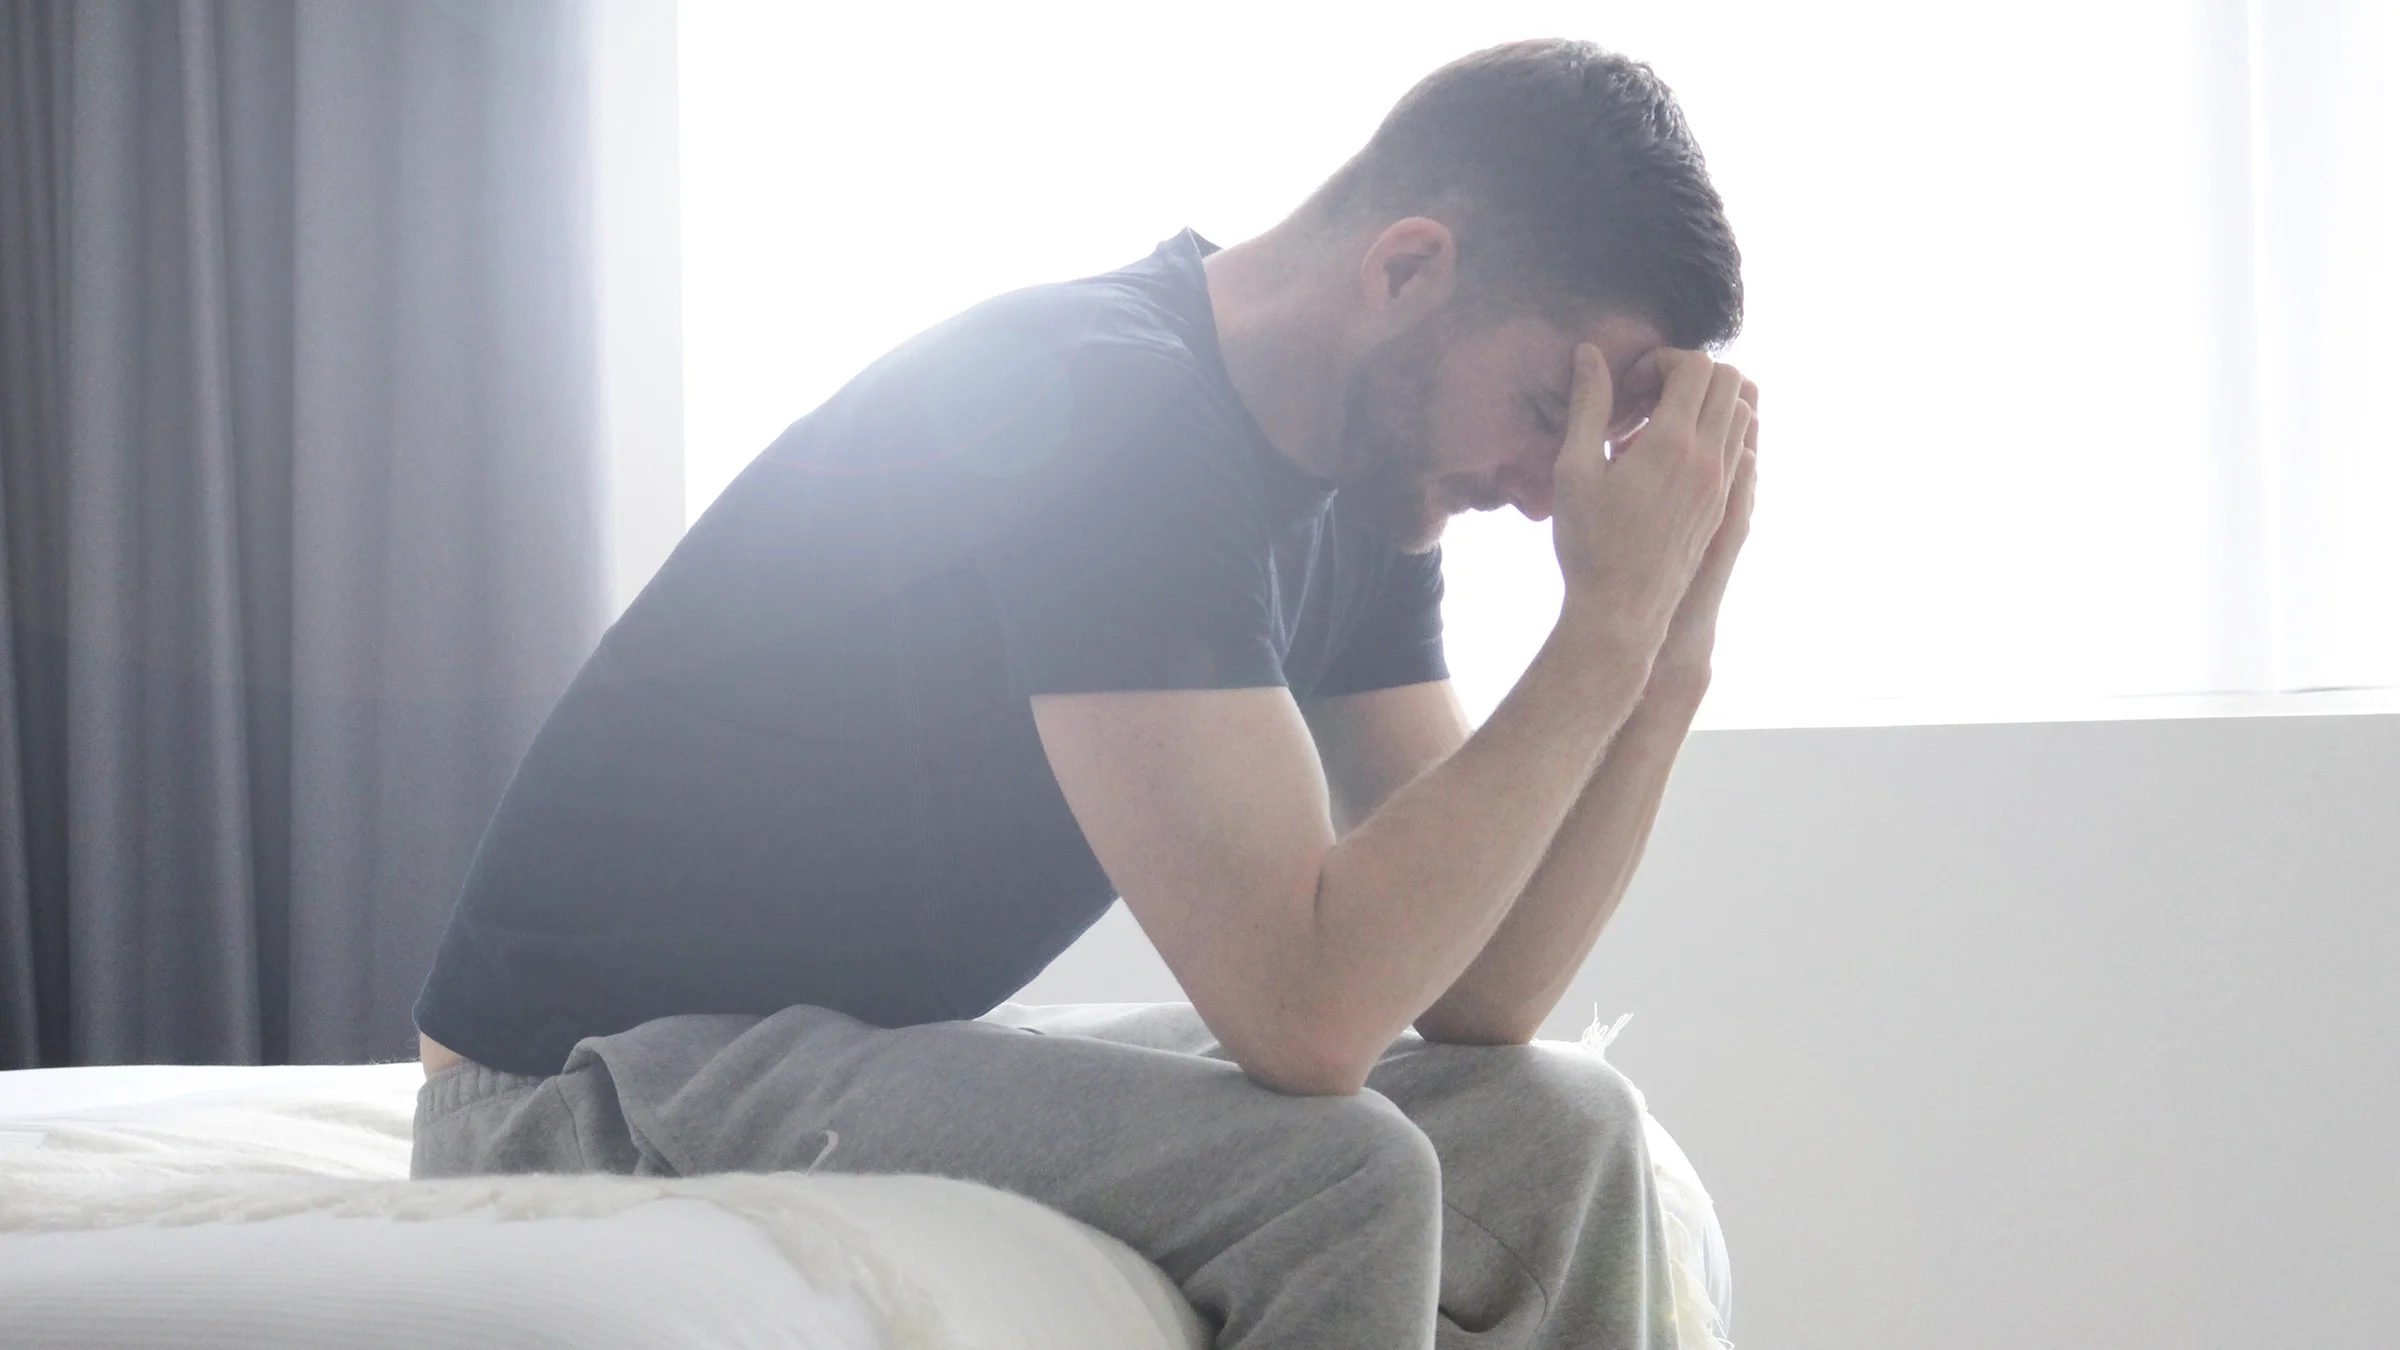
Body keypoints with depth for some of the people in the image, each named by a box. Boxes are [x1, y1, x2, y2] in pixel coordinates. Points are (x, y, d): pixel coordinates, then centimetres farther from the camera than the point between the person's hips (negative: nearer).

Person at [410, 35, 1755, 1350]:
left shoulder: (1367, 492, 2)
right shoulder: (1107, 409, -26)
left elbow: (1475, 993, 0)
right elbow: (1306, 1010, -31)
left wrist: (1672, 646, -10)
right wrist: (1612, 624, -26)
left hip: (894, 1047, 9)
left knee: (1555, 1130, -2)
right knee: (1332, 1178, -27)